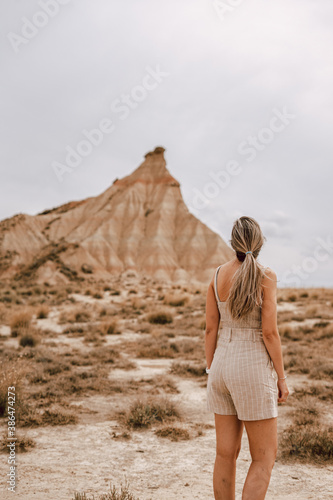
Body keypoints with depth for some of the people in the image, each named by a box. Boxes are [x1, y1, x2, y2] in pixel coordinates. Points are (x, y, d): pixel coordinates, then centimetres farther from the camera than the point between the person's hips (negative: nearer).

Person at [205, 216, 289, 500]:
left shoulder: (217, 276, 3)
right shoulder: (266, 277, -12)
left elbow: (210, 329, 5)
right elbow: (270, 332, -15)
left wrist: (212, 374, 14)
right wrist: (282, 377, -5)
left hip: (223, 363, 6)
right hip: (253, 369, -5)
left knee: (226, 453, 14)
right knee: (265, 459, 6)